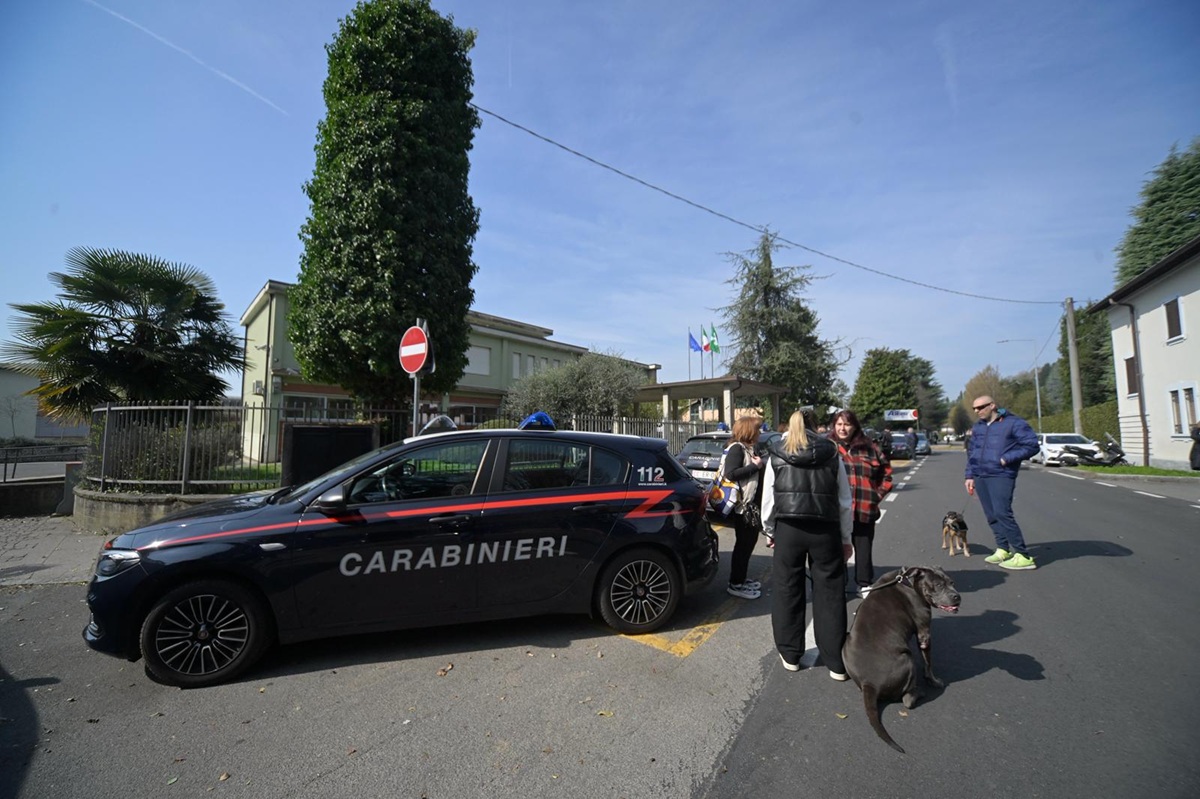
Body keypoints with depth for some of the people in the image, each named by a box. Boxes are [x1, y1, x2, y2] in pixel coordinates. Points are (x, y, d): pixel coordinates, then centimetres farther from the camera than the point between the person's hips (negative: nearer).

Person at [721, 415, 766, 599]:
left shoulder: (748, 449, 14)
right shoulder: (736, 448, -15)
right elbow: (730, 474, -26)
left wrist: (761, 466, 1)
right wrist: (755, 466, -20)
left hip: (750, 502, 10)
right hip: (741, 504, -10)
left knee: (749, 541, 17)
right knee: (743, 543, -2)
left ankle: (740, 579, 29)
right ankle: (735, 584, 8)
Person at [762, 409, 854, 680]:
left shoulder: (776, 456, 3)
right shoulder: (831, 454, 6)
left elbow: (768, 500, 3)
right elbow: (844, 501, 8)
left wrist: (769, 530, 14)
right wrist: (845, 538, 14)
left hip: (788, 529, 0)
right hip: (825, 530, 1)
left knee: (788, 591, 12)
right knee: (830, 593, 10)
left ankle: (790, 655, 24)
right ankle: (836, 663, 18)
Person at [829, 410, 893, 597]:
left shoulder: (869, 447, 6)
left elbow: (886, 472, 17)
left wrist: (878, 494, 8)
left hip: (864, 509, 2)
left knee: (864, 549, 11)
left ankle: (865, 585, 26)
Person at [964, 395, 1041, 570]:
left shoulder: (1013, 423, -3)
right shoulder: (978, 427, 15)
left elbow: (1032, 446, -5)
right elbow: (971, 452, 20)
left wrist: (1007, 458, -14)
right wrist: (970, 475, 14)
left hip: (1001, 476, -6)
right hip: (980, 477, 6)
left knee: (1003, 513, -13)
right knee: (991, 516, 9)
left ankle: (1023, 556, -6)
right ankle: (1003, 550, 18)